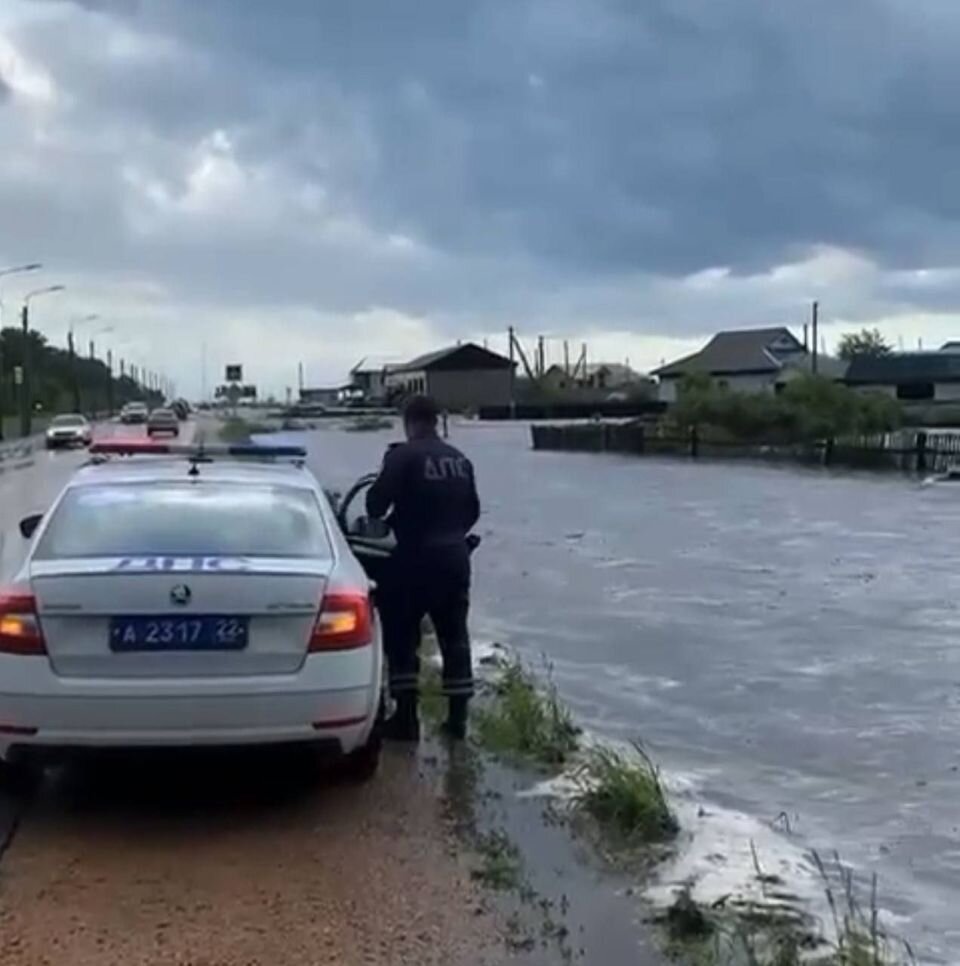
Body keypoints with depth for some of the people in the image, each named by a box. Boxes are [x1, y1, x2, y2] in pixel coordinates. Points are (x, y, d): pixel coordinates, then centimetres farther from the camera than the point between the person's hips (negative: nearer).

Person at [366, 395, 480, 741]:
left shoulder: (403, 456, -10)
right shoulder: (460, 460, 11)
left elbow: (378, 499, -13)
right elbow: (473, 510, 17)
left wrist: (382, 519, 9)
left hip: (416, 556, -6)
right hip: (455, 555, 6)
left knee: (401, 635, 4)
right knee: (455, 636, 13)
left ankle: (406, 717, 2)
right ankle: (457, 717, 16)